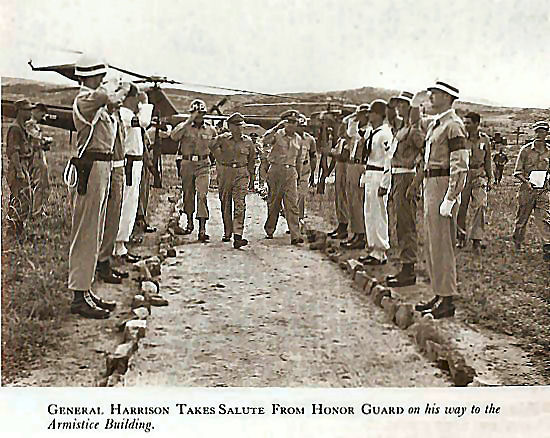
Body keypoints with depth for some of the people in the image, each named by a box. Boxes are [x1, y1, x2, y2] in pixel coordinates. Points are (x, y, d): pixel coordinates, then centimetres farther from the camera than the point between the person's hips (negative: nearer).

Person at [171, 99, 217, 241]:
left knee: (202, 195, -13)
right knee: (188, 194, 12)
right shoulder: (185, 126, 1)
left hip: (203, 165, -1)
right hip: (187, 164, 1)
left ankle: (202, 229, -16)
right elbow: (174, 136, -20)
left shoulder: (210, 130, 7)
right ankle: (189, 223, 32)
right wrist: (189, 121, -21)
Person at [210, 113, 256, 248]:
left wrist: (251, 173, 17)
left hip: (242, 174, 0)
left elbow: (252, 159, 18)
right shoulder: (222, 139, 0)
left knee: (240, 204, -13)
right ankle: (227, 233, 27)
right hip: (225, 173, 1)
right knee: (226, 205, 10)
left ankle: (238, 236, -20)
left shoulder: (248, 141, 6)